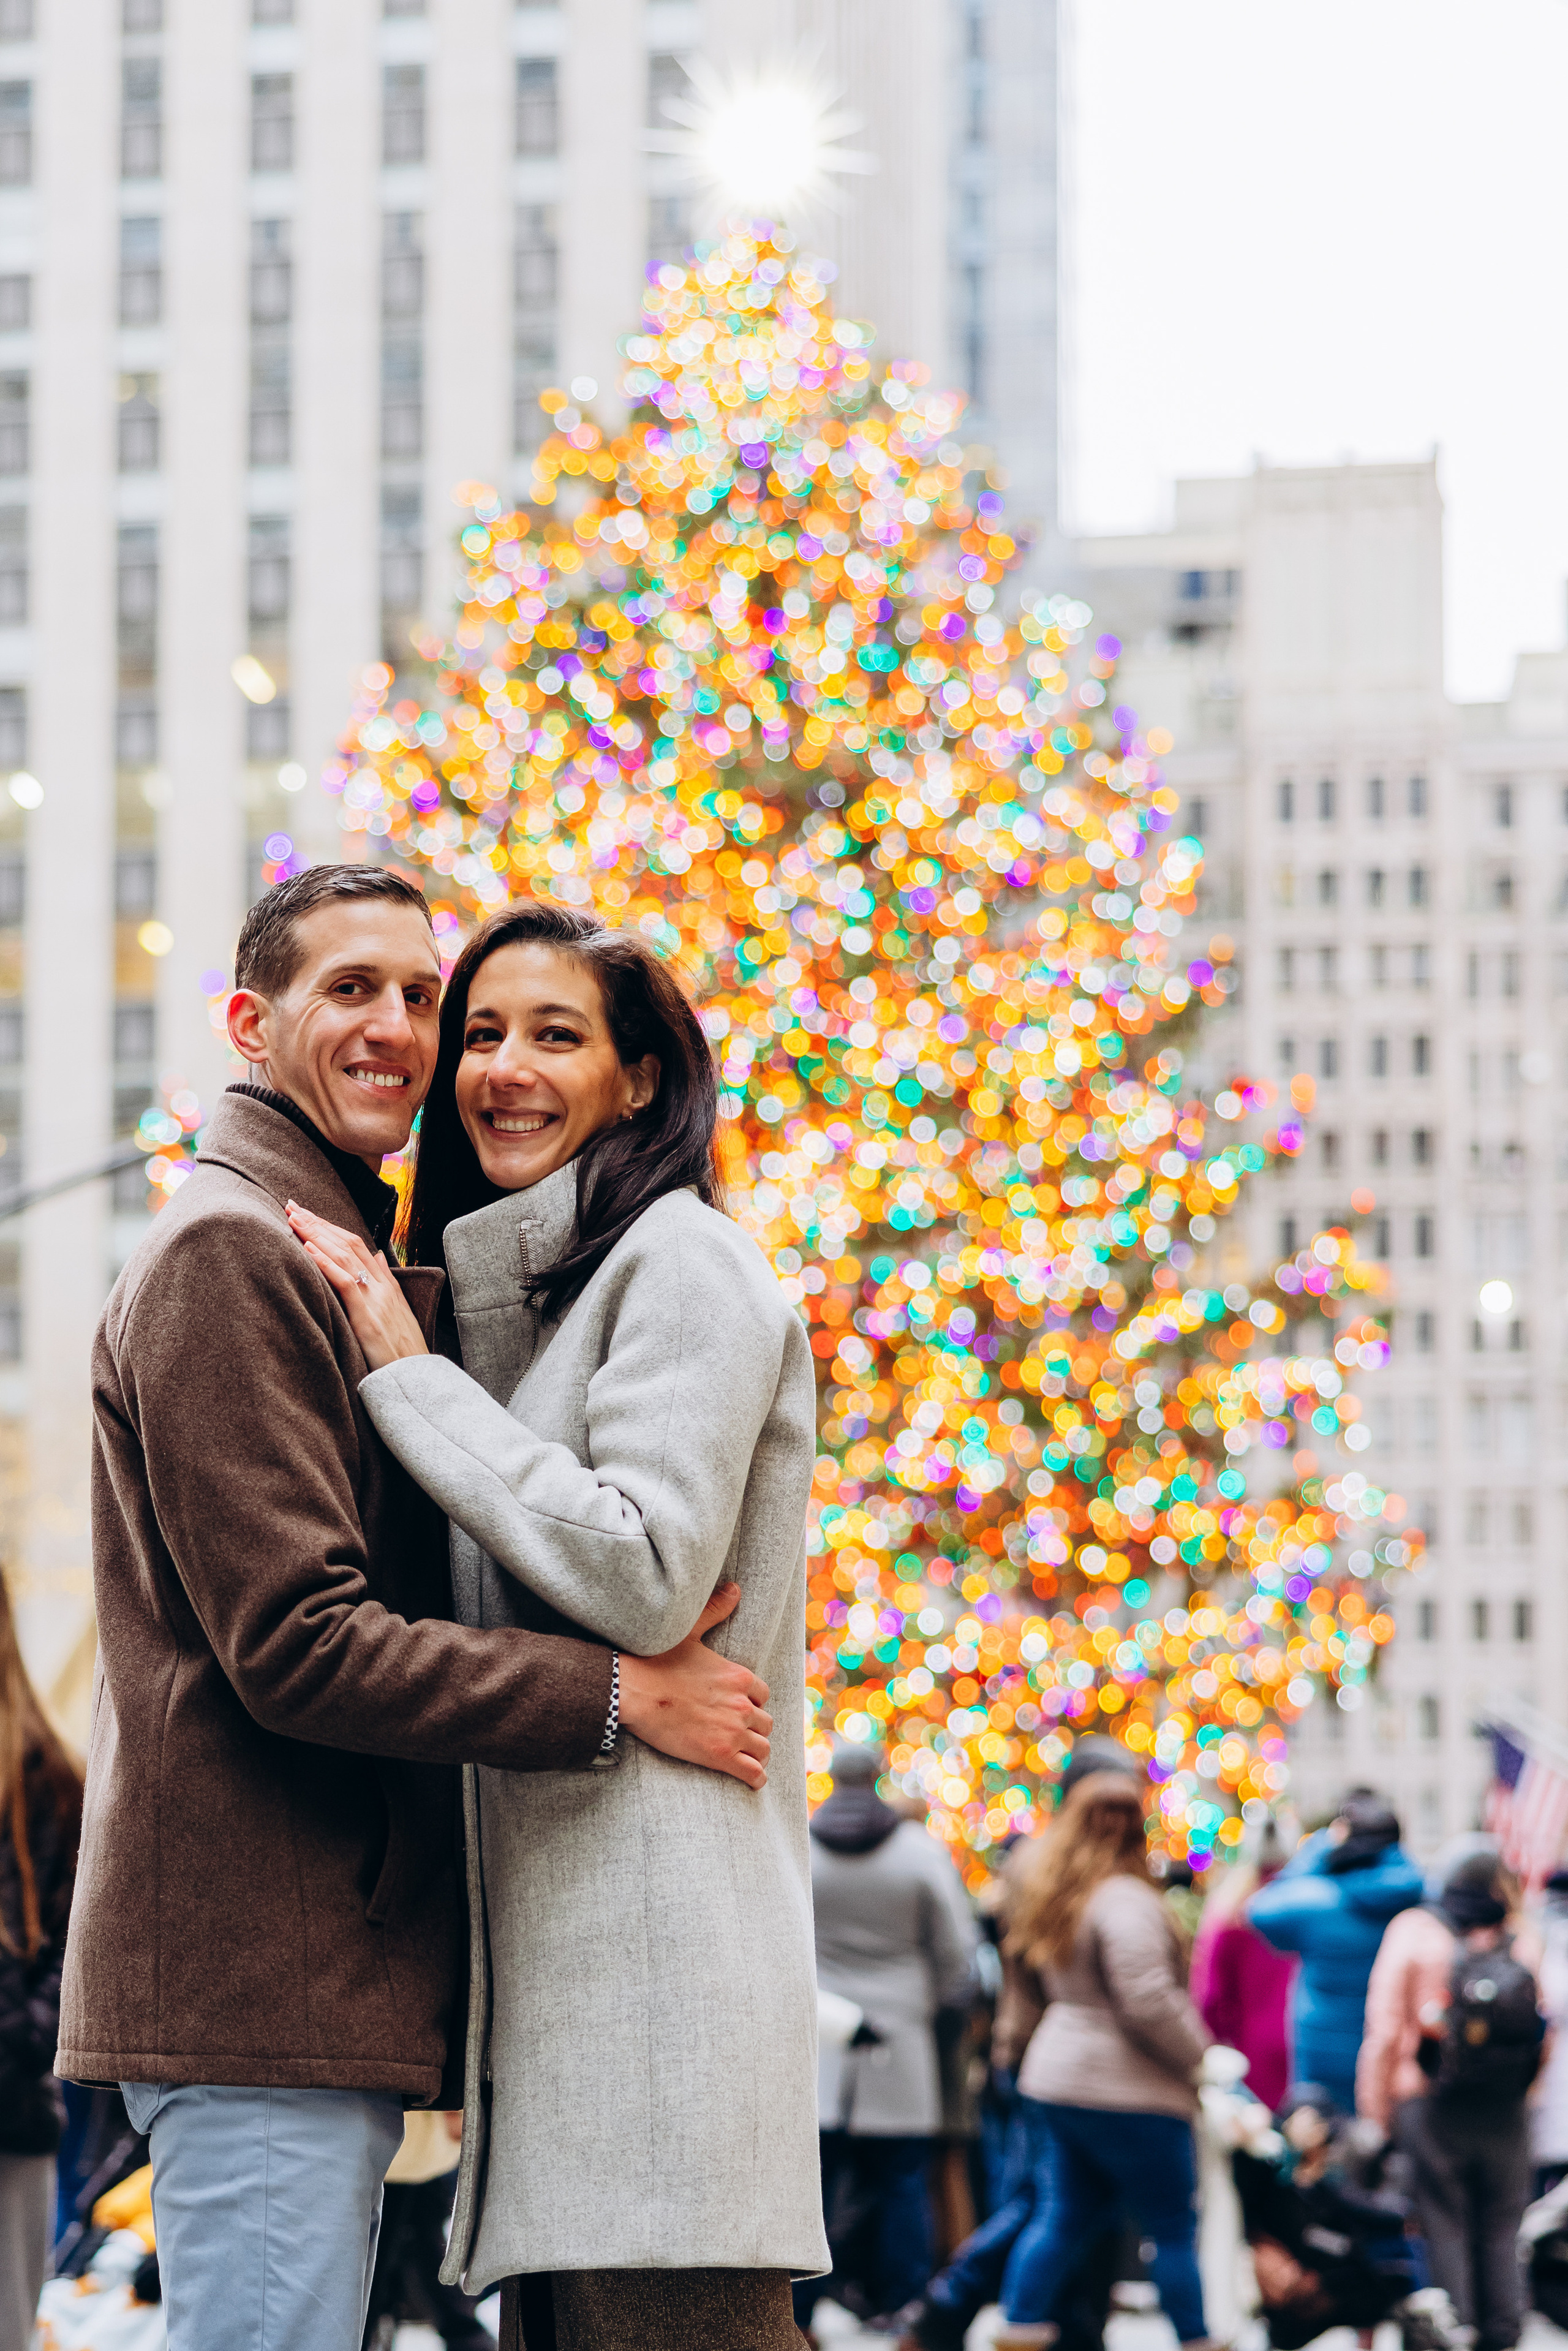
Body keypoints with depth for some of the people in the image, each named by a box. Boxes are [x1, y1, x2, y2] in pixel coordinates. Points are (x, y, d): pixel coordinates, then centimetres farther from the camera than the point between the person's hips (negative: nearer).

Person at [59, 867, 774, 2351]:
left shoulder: (340, 1263, 24)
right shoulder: (227, 1253, -10)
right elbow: (298, 1645, -18)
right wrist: (624, 1697, -15)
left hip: (329, 1988, 10)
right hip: (259, 1981, -10)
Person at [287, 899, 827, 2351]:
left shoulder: (680, 1262, -4)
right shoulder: (508, 1293, 24)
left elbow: (645, 1577, -15)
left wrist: (405, 1373, -10)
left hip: (658, 1910, -9)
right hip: (546, 1930, 9)